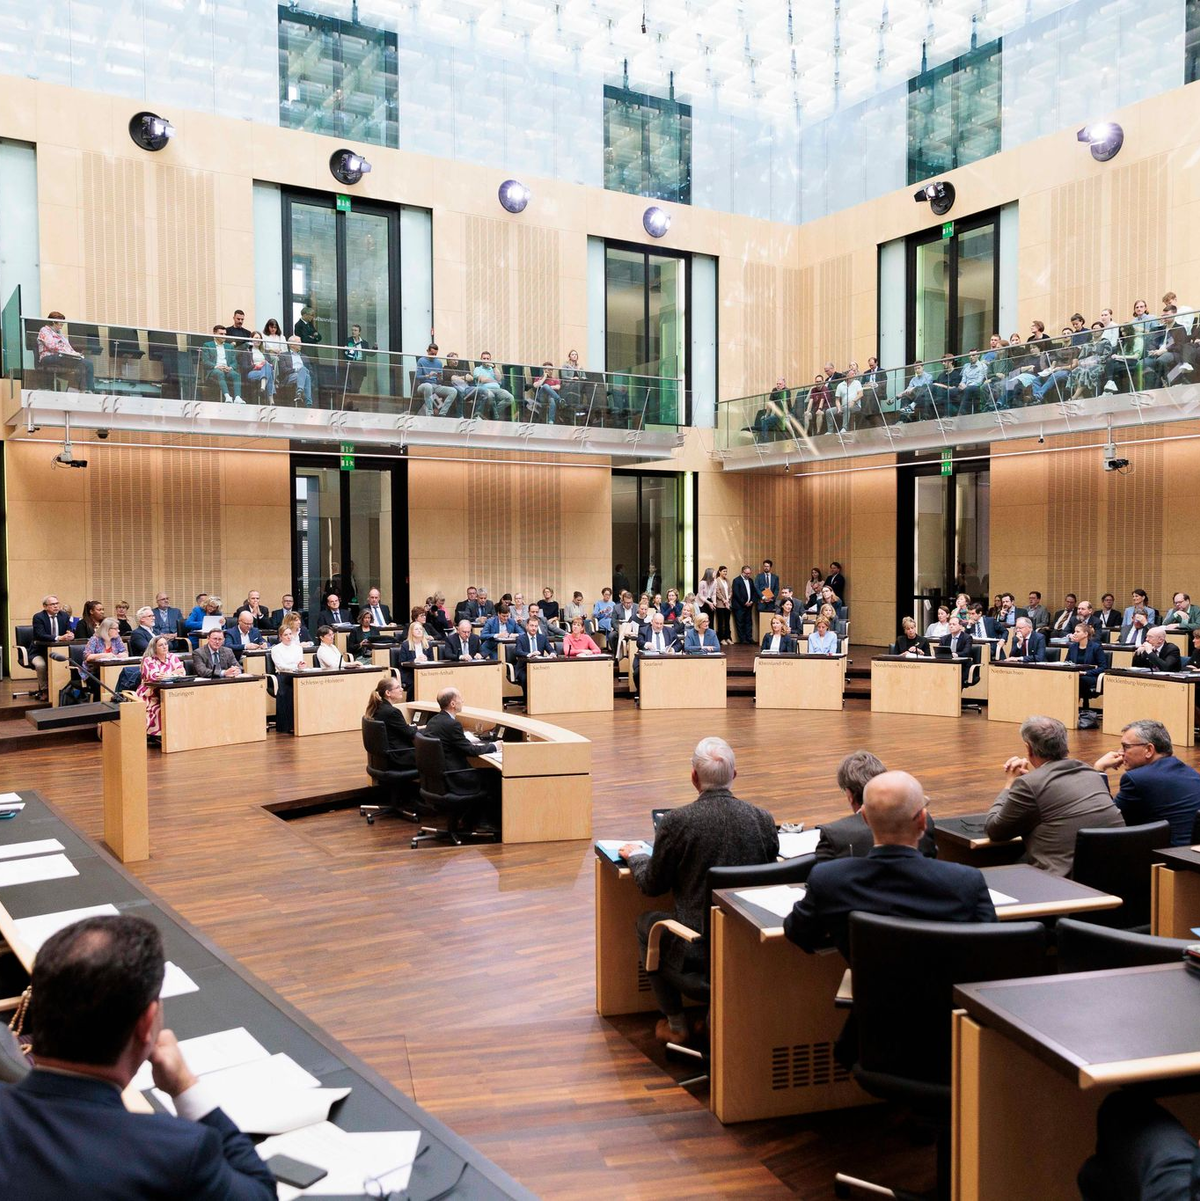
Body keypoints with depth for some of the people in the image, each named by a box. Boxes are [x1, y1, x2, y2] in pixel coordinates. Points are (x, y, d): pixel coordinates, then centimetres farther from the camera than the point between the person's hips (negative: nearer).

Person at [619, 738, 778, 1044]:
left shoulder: (676, 822, -17)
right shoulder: (763, 819, -7)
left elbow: (652, 885, -3)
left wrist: (636, 855, 18)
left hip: (696, 948, -4)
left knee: (646, 923, 26)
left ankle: (675, 1024, 31)